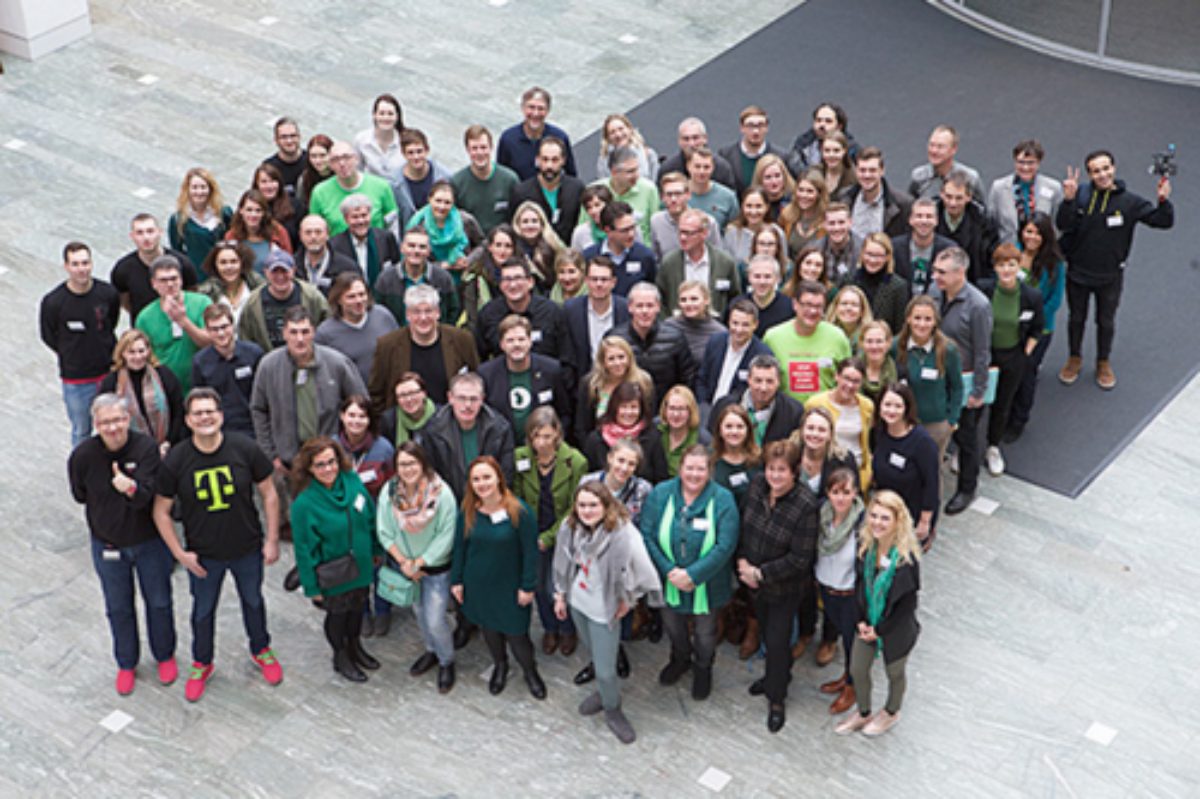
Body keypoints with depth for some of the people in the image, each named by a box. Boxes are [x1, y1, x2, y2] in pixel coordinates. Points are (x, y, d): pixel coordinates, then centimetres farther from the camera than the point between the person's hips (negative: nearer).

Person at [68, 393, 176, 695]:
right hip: (107, 544, 1)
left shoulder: (146, 448, -24)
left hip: (149, 542, -1)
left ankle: (165, 656, 42)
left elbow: (146, 496, -35)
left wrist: (131, 488, -55)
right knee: (119, 608, 17)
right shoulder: (82, 455, -19)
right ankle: (126, 664, 40)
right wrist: (107, 514, 3)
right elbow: (80, 495, 2)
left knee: (159, 602, 17)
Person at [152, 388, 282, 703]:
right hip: (203, 556, 0)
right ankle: (201, 664, 43)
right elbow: (160, 511, -7)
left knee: (253, 601, 22)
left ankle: (261, 650, 49)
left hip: (248, 549, 1)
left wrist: (272, 539, -5)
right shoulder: (175, 461, -18)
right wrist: (180, 553, -9)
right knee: (203, 611, 18)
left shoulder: (244, 449, -18)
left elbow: (268, 493, -5)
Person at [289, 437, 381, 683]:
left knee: (358, 607, 26)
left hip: (361, 567, 5)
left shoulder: (352, 481, -13)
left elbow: (371, 518, 3)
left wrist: (376, 551, 11)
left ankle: (355, 646, 53)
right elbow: (303, 549, -18)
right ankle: (340, 656, 45)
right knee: (337, 613, 18)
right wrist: (312, 586, -13)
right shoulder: (304, 503, -27)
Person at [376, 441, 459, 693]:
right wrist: (404, 563, -14)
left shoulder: (442, 493, -24)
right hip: (404, 564, 4)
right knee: (419, 611, 22)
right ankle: (432, 651, 47)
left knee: (435, 620, -3)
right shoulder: (389, 491, -14)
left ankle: (447, 662, 24)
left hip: (436, 566, -4)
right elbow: (384, 531, -7)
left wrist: (418, 563, -17)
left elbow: (445, 538, -19)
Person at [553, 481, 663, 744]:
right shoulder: (570, 527, -10)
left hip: (604, 609, -5)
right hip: (577, 602, 5)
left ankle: (613, 710, 29)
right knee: (594, 654, 24)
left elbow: (643, 573, -22)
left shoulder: (623, 534, -29)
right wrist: (560, 596, 12)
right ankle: (603, 692, 50)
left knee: (605, 668, 2)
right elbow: (563, 564, 6)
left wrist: (627, 601, -11)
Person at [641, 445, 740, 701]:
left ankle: (703, 668, 48)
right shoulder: (660, 494, -10)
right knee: (672, 626, 25)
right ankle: (680, 659, 56)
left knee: (705, 634, 17)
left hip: (706, 585, -2)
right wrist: (669, 571, -20)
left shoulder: (722, 500, -17)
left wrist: (692, 575, -25)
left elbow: (725, 546, -21)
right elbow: (647, 535, -11)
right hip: (669, 581, 2)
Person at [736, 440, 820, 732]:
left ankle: (776, 699, 25)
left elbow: (800, 559, -24)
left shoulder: (805, 506, -28)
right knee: (766, 631, 24)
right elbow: (743, 524, 5)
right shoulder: (757, 487, -11)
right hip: (755, 580, 6)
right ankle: (777, 675, 50)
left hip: (785, 587, -6)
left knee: (777, 640, 4)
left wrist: (760, 573, -21)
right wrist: (742, 560, -9)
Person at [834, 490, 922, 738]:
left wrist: (879, 630, -15)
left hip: (895, 629, -5)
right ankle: (863, 713, 47)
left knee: (895, 673, 21)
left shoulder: (907, 559, -30)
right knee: (858, 670, 20)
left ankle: (891, 713, 50)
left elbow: (907, 604, -21)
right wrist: (862, 621, -7)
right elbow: (860, 584, 0)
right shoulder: (865, 547, -14)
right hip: (867, 624, 5)